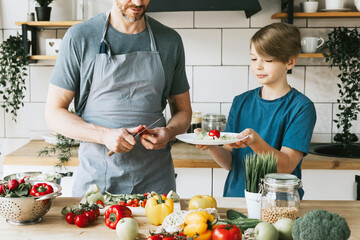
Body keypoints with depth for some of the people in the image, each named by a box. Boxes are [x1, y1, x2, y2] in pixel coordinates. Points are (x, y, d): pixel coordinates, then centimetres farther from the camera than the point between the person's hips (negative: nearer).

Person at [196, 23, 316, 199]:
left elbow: (287, 166, -11)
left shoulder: (301, 107, -3)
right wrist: (212, 146, -12)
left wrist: (255, 141, -26)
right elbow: (229, 162, 7)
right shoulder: (241, 102, 10)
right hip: (236, 196, 3)